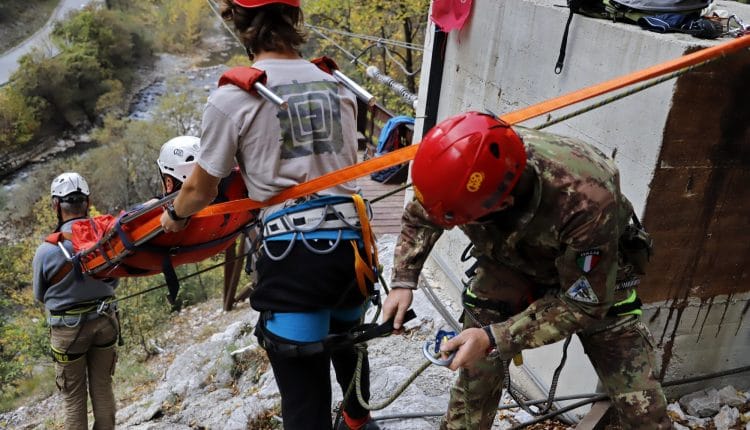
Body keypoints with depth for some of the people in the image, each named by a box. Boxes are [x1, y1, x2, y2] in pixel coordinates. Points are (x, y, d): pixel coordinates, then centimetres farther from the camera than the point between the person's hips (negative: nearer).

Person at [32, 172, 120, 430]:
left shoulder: (46, 251, -21)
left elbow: (40, 296, -2)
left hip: (67, 329, -3)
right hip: (104, 321, 3)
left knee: (74, 396, 13)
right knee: (103, 388, 18)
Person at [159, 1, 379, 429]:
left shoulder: (232, 98, -6)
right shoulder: (338, 87, 9)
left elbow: (201, 190, 5)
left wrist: (174, 216, 28)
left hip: (293, 253, -6)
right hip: (351, 240, 6)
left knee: (304, 394, 5)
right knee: (345, 342, 33)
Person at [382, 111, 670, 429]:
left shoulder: (586, 200, -42)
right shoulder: (468, 167, -30)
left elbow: (584, 305, -29)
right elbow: (419, 218, -6)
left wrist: (493, 338, -35)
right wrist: (403, 282, -15)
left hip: (596, 280, -2)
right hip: (508, 263, 3)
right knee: (476, 372, 0)